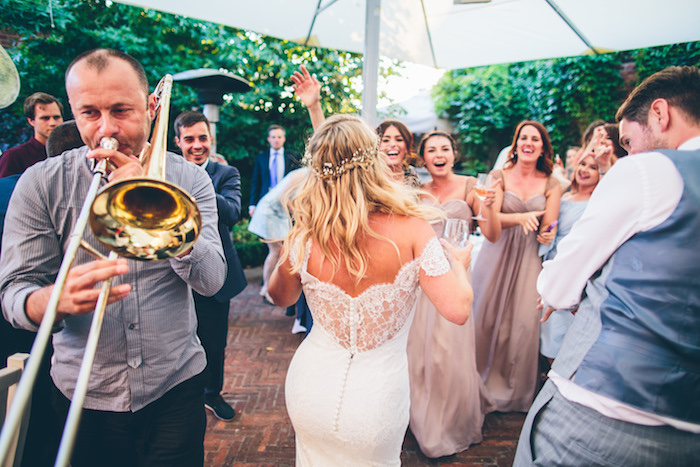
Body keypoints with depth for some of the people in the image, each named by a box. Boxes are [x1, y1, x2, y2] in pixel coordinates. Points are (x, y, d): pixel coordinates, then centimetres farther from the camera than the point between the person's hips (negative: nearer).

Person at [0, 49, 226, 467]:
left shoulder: (189, 178, -5)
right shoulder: (40, 184, -5)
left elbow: (211, 280, -14)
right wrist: (61, 299, -32)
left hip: (174, 387, 0)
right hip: (84, 396, 1)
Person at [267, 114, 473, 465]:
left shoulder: (303, 236, -16)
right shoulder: (410, 229, -22)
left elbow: (280, 297, 3)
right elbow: (458, 310, -21)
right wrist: (459, 264, -2)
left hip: (310, 393, 1)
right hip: (376, 405, -1)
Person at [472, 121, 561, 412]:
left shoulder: (551, 184, 6)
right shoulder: (499, 176, 2)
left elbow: (548, 227, -1)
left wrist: (547, 235, -24)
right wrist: (521, 217, -24)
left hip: (529, 257, 1)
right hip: (497, 254, 0)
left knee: (524, 321, -2)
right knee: (487, 317, 3)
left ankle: (516, 391, 19)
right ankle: (485, 384, 25)